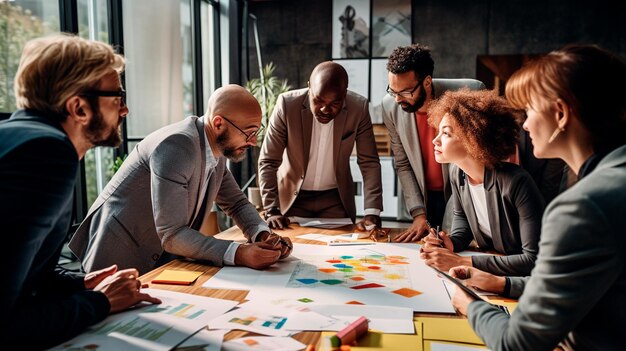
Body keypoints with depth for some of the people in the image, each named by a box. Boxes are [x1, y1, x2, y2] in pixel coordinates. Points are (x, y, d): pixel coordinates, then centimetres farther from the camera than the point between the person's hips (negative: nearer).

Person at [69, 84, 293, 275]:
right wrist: (237, 253, -36)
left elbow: (237, 203, 8)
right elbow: (171, 234, -29)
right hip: (120, 260, -7)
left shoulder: (216, 148, -1)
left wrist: (263, 235, -10)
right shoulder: (177, 146, -27)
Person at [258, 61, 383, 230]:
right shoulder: (287, 104, -21)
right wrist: (271, 211, -21)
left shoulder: (359, 108, -16)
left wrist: (372, 212, -20)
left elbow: (369, 163, -10)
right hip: (293, 197, -1)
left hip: (337, 199, 1)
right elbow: (268, 161, -15)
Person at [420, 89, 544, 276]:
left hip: (522, 282, -5)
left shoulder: (516, 183, -25)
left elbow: (534, 259, -25)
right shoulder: (457, 172, -6)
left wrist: (462, 262, -26)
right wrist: (452, 243, -7)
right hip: (485, 276, 6)